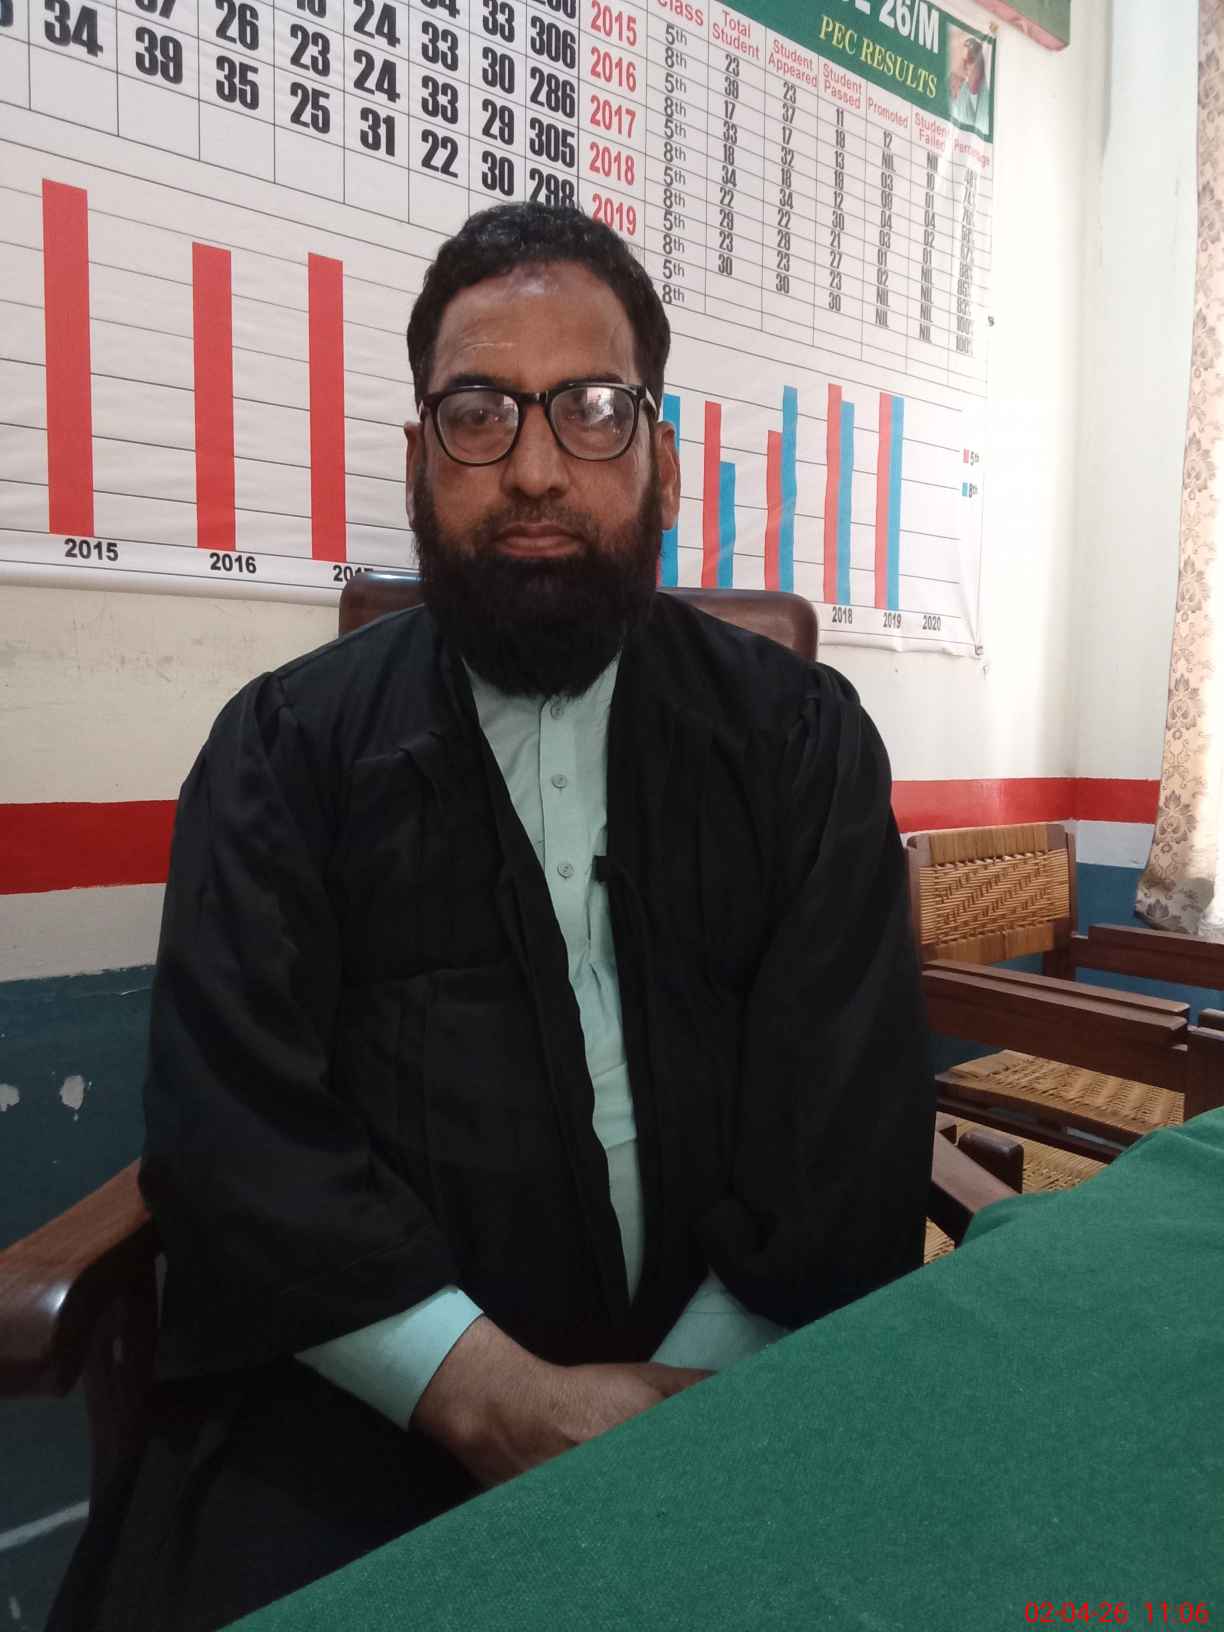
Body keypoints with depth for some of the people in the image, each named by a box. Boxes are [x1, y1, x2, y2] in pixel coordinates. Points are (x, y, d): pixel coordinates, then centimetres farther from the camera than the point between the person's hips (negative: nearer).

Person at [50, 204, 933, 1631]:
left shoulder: (801, 741, 2)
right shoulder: (286, 746, 1)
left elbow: (847, 1129, -4)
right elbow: (231, 1126, -7)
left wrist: (685, 1401, -15)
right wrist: (499, 1397, -15)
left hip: (726, 1388, 1)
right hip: (361, 1399, 0)